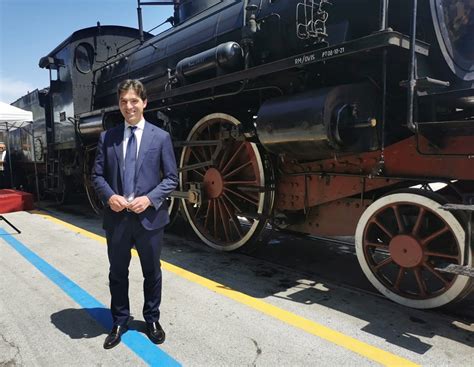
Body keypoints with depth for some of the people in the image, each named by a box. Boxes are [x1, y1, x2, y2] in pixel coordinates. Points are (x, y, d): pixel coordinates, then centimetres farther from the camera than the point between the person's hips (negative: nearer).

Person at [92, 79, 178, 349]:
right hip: (116, 217, 2)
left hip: (150, 216, -2)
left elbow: (172, 178, -3)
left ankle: (152, 320, 34)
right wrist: (109, 196, -13)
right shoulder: (107, 137, 6)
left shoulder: (161, 137, -1)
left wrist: (150, 199, -16)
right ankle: (120, 322, 35)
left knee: (152, 272, 13)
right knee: (117, 273, 15)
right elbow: (98, 175, 6)